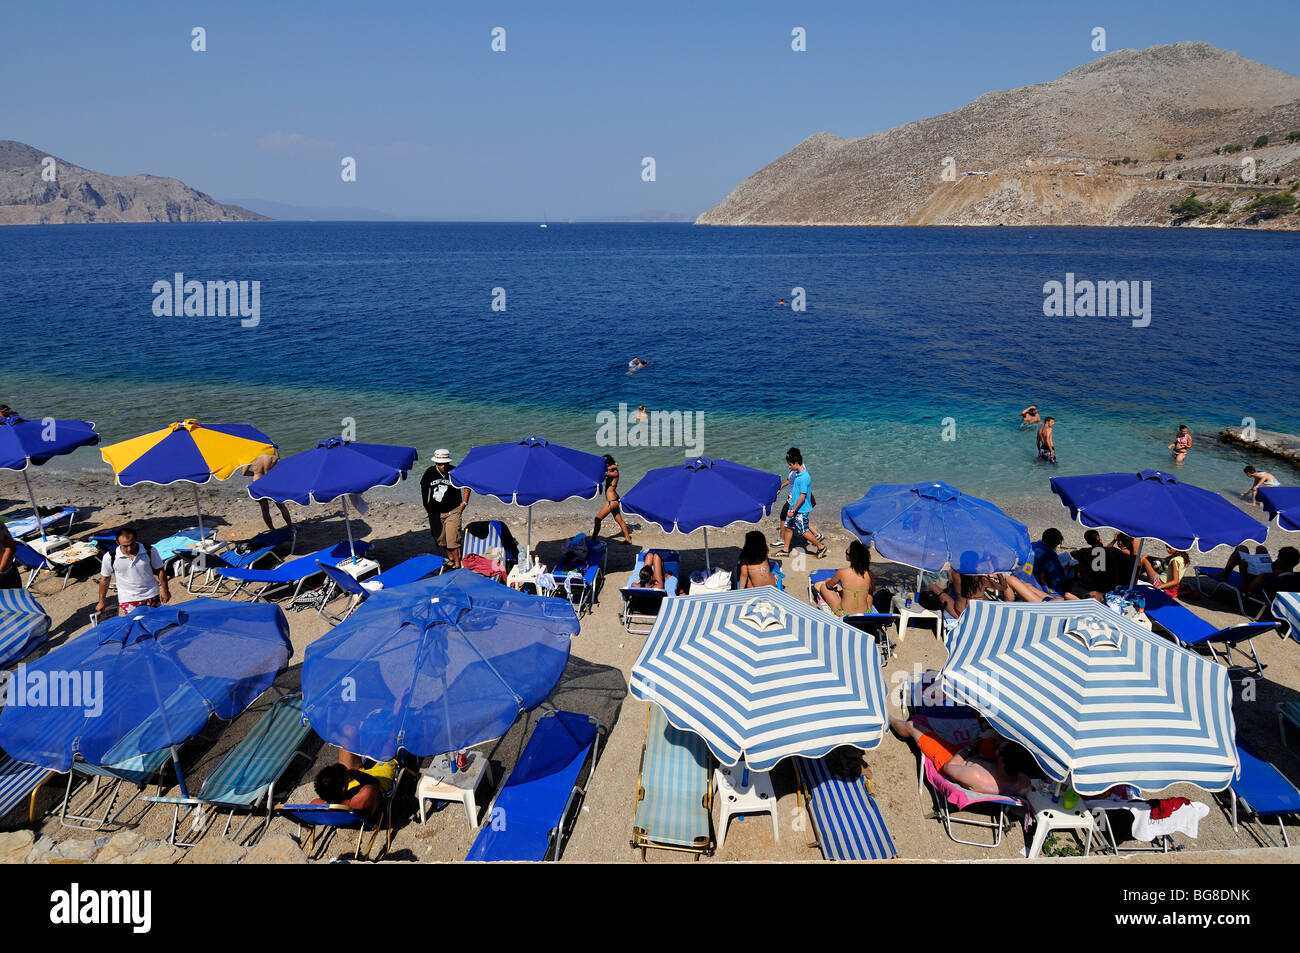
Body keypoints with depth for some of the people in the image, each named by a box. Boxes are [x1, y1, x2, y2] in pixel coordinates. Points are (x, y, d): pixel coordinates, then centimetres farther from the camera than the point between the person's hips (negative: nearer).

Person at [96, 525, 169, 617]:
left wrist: (164, 590, 4)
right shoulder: (110, 557, -10)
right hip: (127, 600, -1)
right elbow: (105, 579, 4)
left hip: (151, 596, 1)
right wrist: (101, 601, 11)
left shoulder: (150, 551, -10)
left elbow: (160, 570, 3)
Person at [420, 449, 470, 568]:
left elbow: (467, 486, 5)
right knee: (441, 538, 13)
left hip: (452, 511, -4)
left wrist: (464, 502, 0)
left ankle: (457, 563, -2)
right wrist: (425, 506, 13)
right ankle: (450, 558, 33)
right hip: (435, 512, 4)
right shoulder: (430, 472, -4)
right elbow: (423, 488, 14)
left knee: (452, 538, -11)